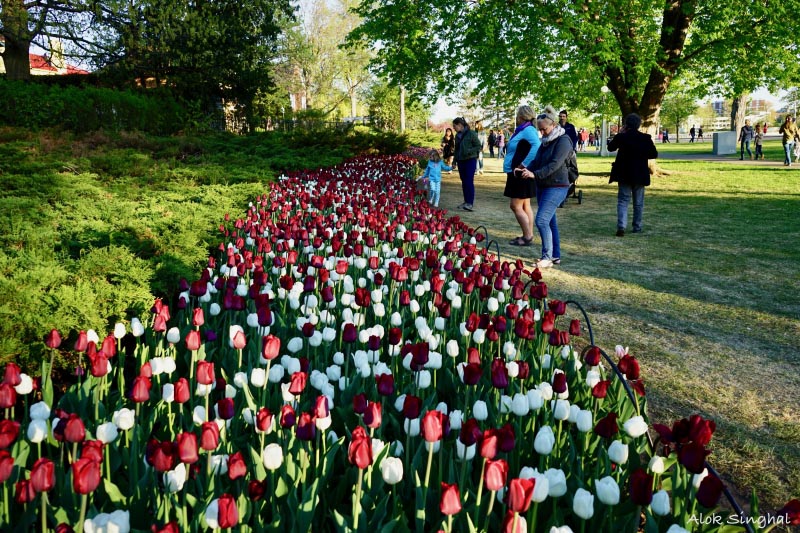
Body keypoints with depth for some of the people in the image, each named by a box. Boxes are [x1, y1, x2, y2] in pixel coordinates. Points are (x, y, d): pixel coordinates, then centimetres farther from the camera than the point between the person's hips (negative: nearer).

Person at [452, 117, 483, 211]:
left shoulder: (471, 134, -9)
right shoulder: (457, 135, 13)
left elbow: (479, 147, -8)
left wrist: (469, 151, -21)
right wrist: (454, 161, 17)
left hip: (470, 160, -7)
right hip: (461, 161, 7)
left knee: (469, 182, -11)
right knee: (464, 182, 9)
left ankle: (470, 203, -10)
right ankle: (466, 202, 16)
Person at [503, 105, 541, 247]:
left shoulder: (528, 130, -17)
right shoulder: (522, 130, 13)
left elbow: (537, 146, -34)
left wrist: (524, 164, -29)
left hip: (522, 175, -10)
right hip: (518, 174, 10)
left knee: (516, 206, -8)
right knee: (525, 206, 13)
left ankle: (527, 237, -3)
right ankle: (528, 236, 19)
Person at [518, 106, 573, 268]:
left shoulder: (563, 141, -12)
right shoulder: (546, 141, 14)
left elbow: (554, 164, -21)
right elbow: (536, 161, 11)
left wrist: (535, 174, -29)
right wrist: (527, 169, -9)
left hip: (556, 187, -9)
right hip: (542, 186, 9)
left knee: (541, 220, -15)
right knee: (550, 221, 11)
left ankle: (547, 257, -8)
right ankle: (555, 256, 19)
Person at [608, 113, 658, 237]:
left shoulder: (621, 137, -9)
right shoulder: (646, 138, -6)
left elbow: (610, 147, 8)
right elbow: (654, 154, -3)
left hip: (624, 174, -1)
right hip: (640, 175, 1)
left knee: (623, 201, 1)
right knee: (638, 202, 13)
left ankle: (621, 226, -17)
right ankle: (637, 227, 18)